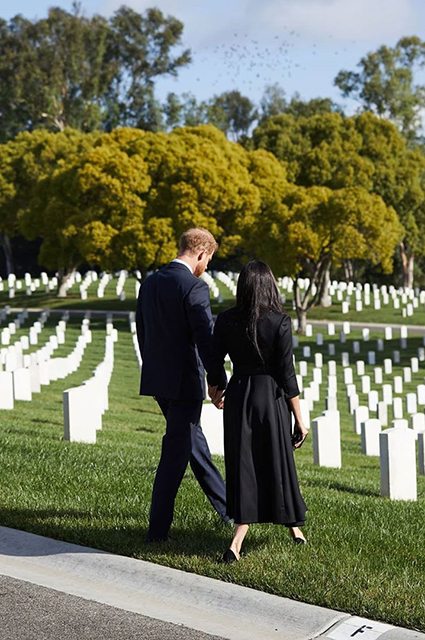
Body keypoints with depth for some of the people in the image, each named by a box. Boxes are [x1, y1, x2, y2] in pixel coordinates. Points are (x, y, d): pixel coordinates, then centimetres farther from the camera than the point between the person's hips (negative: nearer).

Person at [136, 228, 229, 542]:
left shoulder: (150, 283, 7)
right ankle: (158, 529, 4)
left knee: (193, 441, 20)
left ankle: (227, 508, 35)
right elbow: (205, 340, -20)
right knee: (176, 453, -1)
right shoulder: (194, 287, -17)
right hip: (184, 382, -9)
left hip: (157, 379, 9)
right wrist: (220, 381, -12)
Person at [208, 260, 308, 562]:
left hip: (237, 397, 2)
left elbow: (214, 368, 2)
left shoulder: (226, 320, -3)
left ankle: (237, 542, -4)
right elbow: (287, 375, -11)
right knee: (277, 461, 14)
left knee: (243, 465, 8)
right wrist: (300, 420, -5)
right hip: (270, 398, -2)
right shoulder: (280, 322, -11)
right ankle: (295, 526, 34)